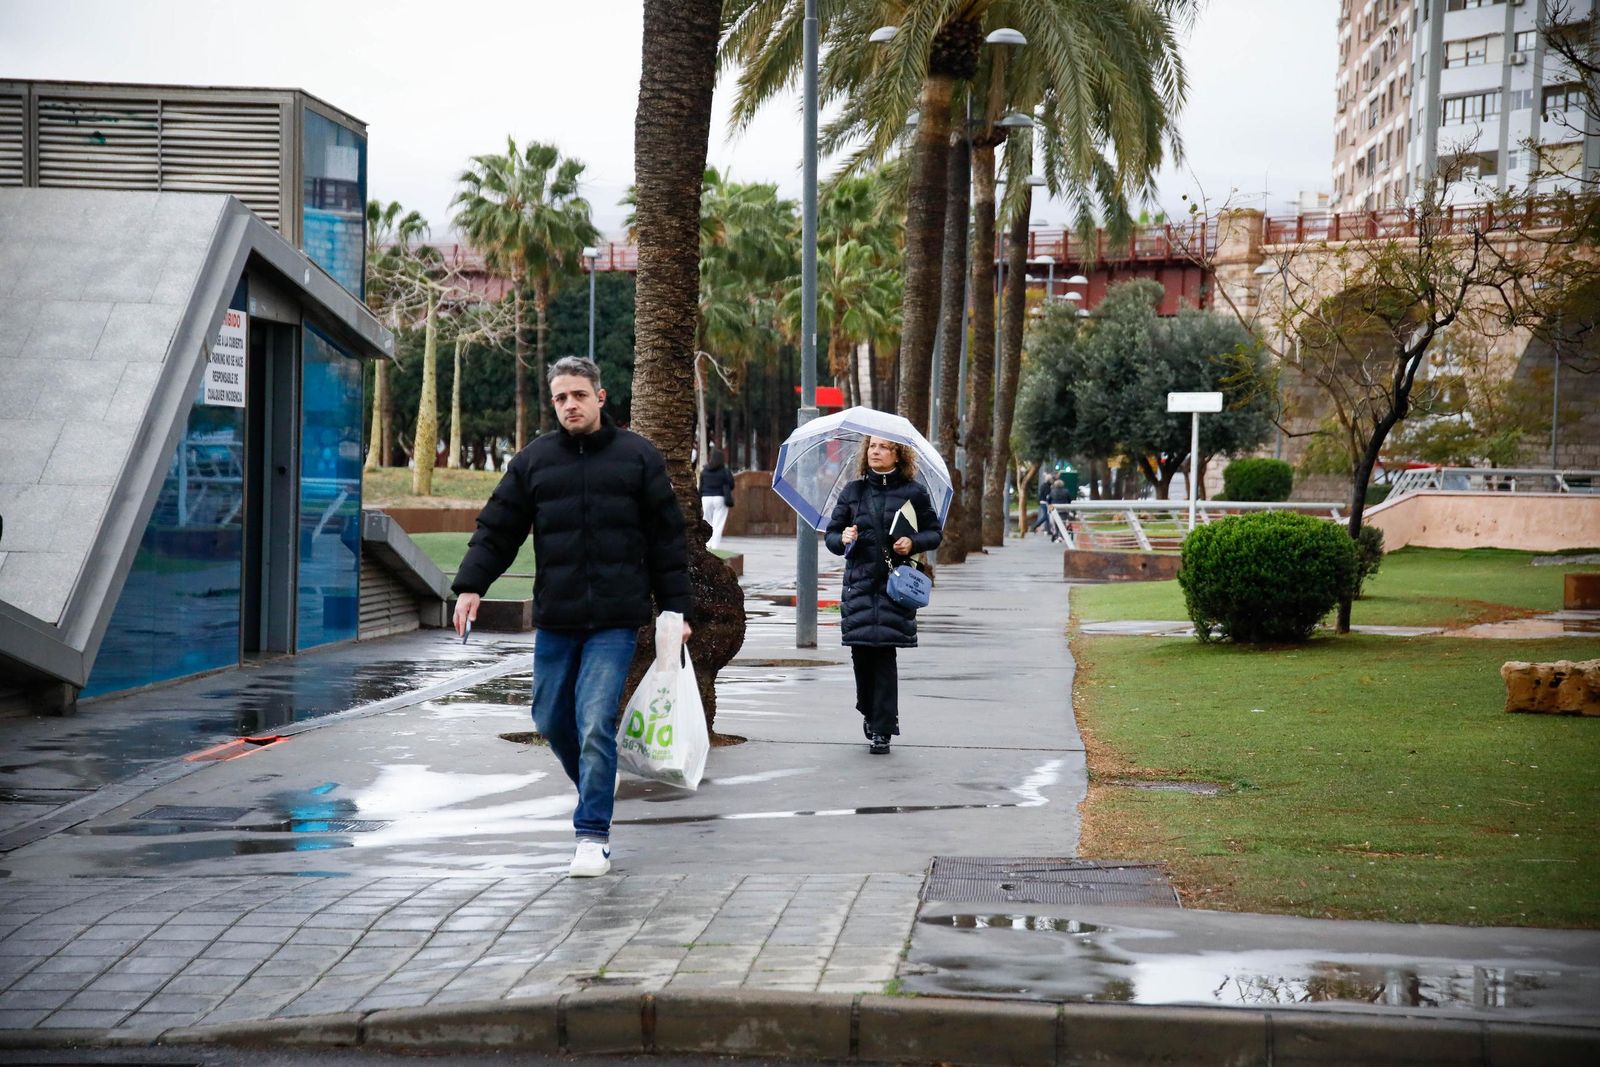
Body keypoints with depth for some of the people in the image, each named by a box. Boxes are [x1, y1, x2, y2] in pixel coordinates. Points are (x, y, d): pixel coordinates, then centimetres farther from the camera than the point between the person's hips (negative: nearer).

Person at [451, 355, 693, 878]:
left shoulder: (638, 457, 4)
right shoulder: (532, 461, 8)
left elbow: (667, 537, 6)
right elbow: (496, 530, 9)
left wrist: (676, 608, 3)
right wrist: (470, 585, -4)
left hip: (614, 622, -3)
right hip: (554, 621, 3)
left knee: (595, 724, -11)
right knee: (551, 720, 10)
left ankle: (593, 834, -4)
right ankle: (595, 787, 37)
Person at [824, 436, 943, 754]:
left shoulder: (913, 492, 5)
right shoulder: (852, 492, 12)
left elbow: (935, 532, 11)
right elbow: (831, 533, 15)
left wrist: (913, 543, -8)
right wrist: (842, 540, -7)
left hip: (895, 583, -3)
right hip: (859, 583, 3)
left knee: (884, 653, -8)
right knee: (861, 651, 0)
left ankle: (881, 730, -3)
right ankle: (870, 711, 26)